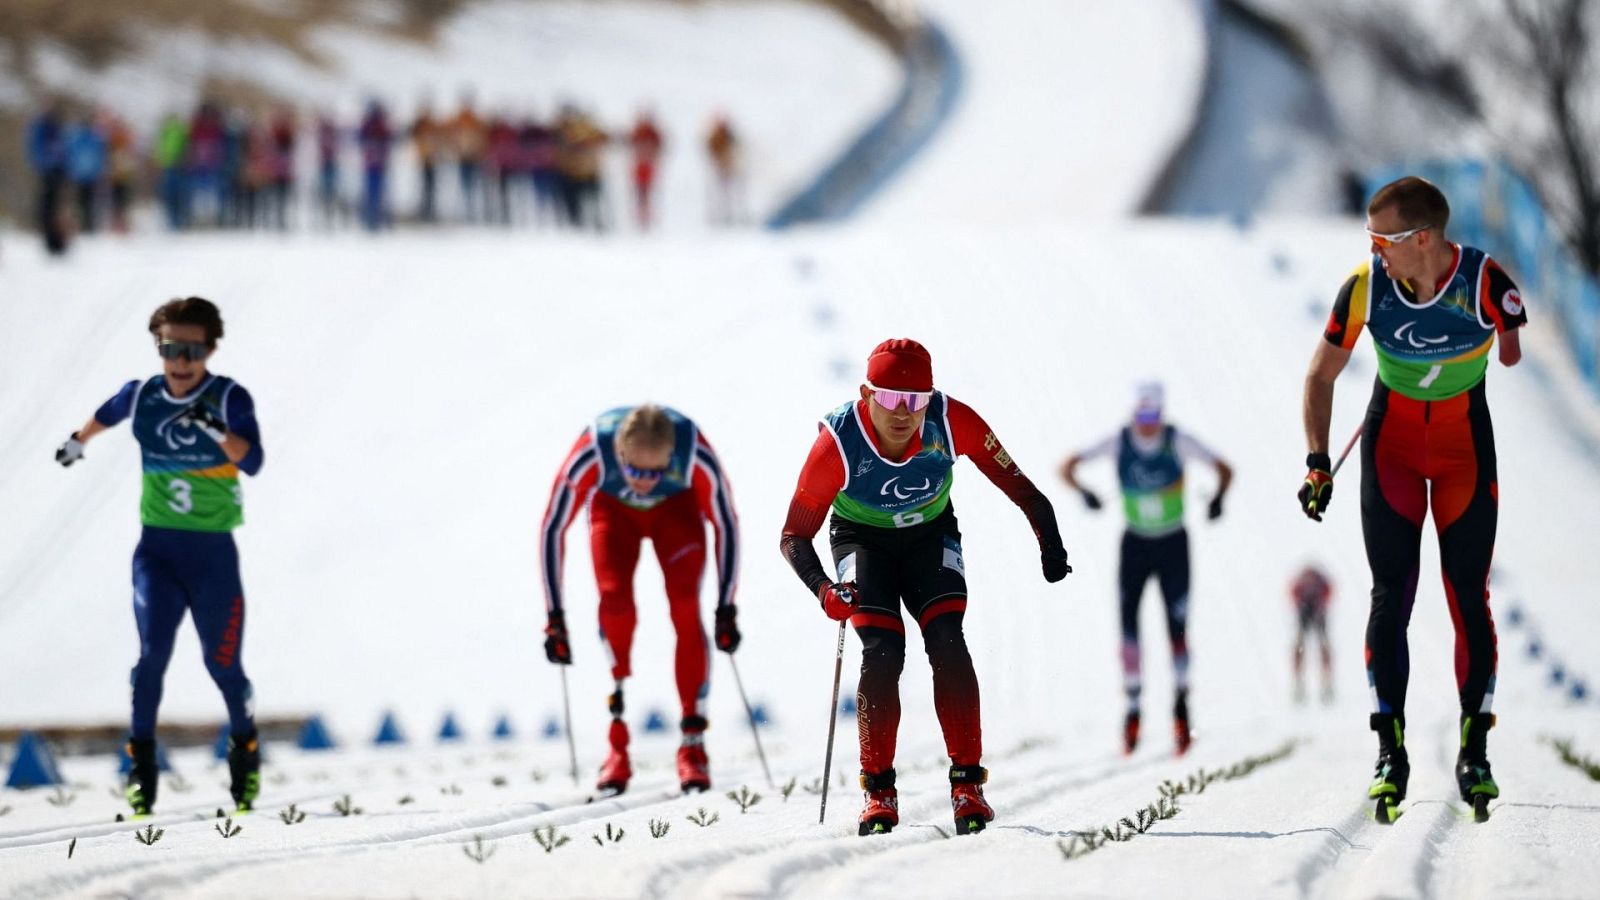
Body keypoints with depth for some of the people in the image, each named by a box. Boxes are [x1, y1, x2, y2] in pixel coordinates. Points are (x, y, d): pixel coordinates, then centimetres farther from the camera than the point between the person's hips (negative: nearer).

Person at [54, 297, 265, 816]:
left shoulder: (230, 399, -9)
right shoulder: (142, 397, 1)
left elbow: (252, 462, -23)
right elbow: (107, 414, 25)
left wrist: (215, 428, -38)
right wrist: (77, 442, 41)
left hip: (213, 551, -1)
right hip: (157, 547, 2)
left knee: (221, 663, 5)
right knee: (153, 653, -15)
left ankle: (244, 744, 31)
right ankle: (141, 762, -8)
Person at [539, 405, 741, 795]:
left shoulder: (696, 453, -37)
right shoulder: (590, 454, -38)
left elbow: (726, 524, -21)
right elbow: (553, 528, -26)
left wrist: (727, 610, -18)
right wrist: (554, 617, -25)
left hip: (676, 509, 0)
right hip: (613, 510, 0)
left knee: (685, 608, -20)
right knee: (614, 600, -23)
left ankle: (693, 744, -11)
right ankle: (617, 743, -13)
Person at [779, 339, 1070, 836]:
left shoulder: (952, 421, -28)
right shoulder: (838, 442, -31)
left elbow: (1013, 480, -17)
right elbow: (794, 536, -23)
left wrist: (1049, 540, -31)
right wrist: (824, 590, -41)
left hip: (930, 535, 1)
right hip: (862, 538, -1)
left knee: (946, 641, -19)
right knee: (882, 652, -19)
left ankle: (967, 782, -14)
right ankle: (879, 791, -7)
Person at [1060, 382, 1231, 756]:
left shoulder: (1178, 441, -13)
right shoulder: (1118, 442, -10)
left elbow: (1224, 470, -8)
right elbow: (1067, 467, -9)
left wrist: (1218, 497, -28)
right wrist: (1082, 490, -30)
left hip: (1173, 543, -1)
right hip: (1135, 543, 1)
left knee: (1177, 627, -4)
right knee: (1127, 623, -11)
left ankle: (1181, 704, 10)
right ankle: (1133, 706, -6)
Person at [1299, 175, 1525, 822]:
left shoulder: (1486, 283, -24)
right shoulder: (1366, 285, -17)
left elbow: (1520, 358, -8)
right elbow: (1321, 374, -5)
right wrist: (1318, 464, -9)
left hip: (1466, 439, -1)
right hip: (1392, 436, 1)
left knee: (1468, 595, -3)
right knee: (1391, 593, -5)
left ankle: (1474, 751, 4)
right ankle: (1391, 752, -2)